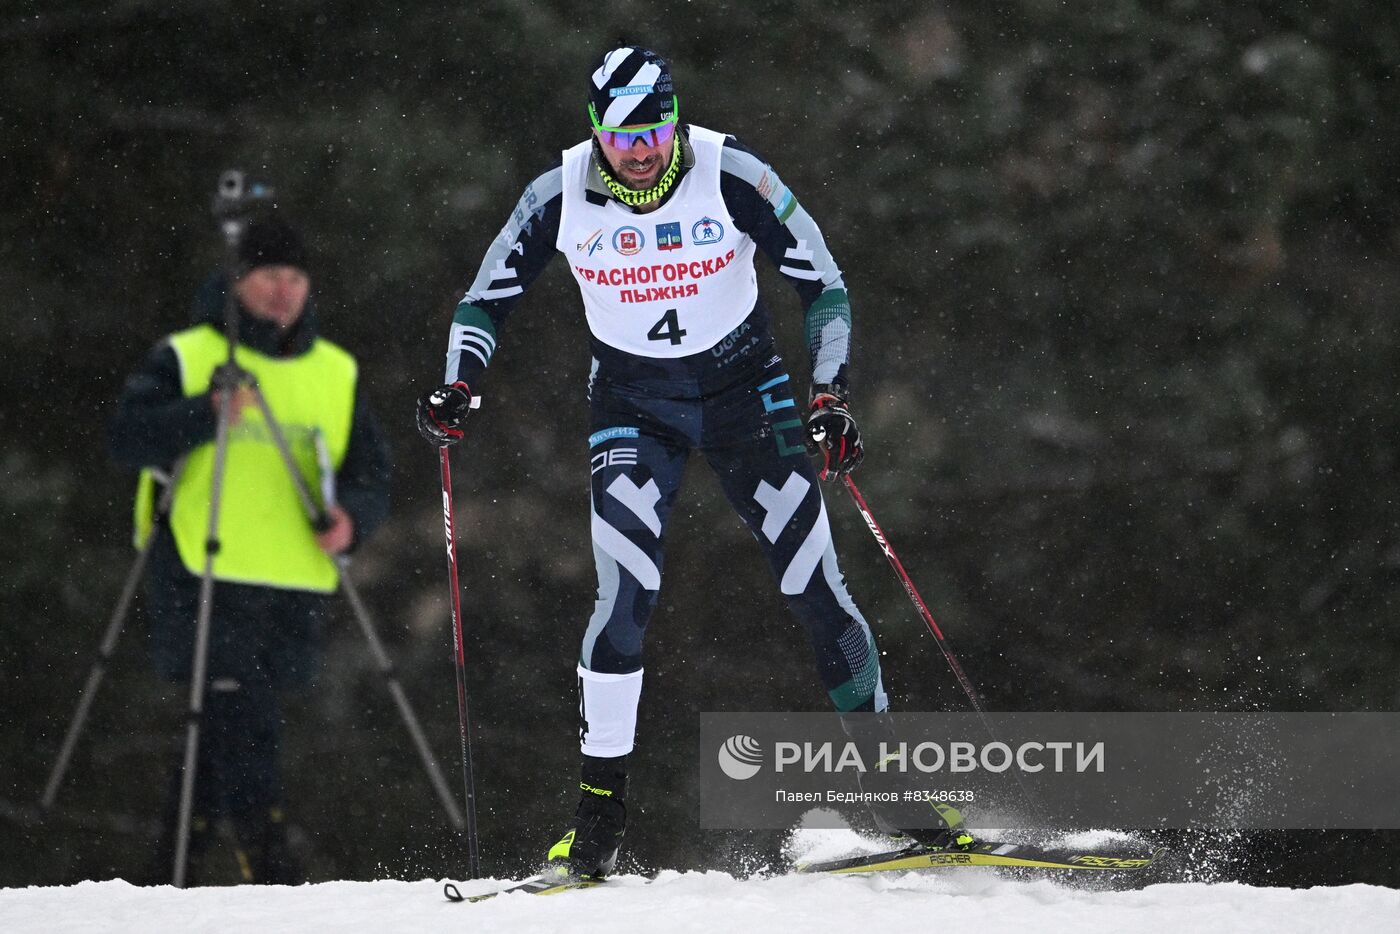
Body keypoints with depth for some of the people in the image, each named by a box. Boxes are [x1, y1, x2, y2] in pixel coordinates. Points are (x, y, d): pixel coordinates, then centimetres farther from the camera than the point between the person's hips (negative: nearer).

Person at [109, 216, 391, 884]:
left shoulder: (338, 374, 13)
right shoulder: (185, 359, 0)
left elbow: (370, 473, 11)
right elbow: (129, 438, -12)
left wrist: (352, 516, -12)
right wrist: (206, 412, -28)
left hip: (292, 583, 4)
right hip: (202, 578, -4)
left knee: (229, 731, 8)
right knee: (243, 725, -15)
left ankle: (174, 875, 20)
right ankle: (268, 868, -17)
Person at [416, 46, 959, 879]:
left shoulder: (731, 177, -18)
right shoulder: (562, 196, -13)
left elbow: (823, 284, -10)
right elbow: (487, 300, 0)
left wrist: (831, 398, -19)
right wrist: (460, 388, -15)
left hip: (745, 387, 0)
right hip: (633, 403, 0)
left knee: (815, 583, -5)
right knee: (626, 596, -16)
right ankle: (601, 805, -8)